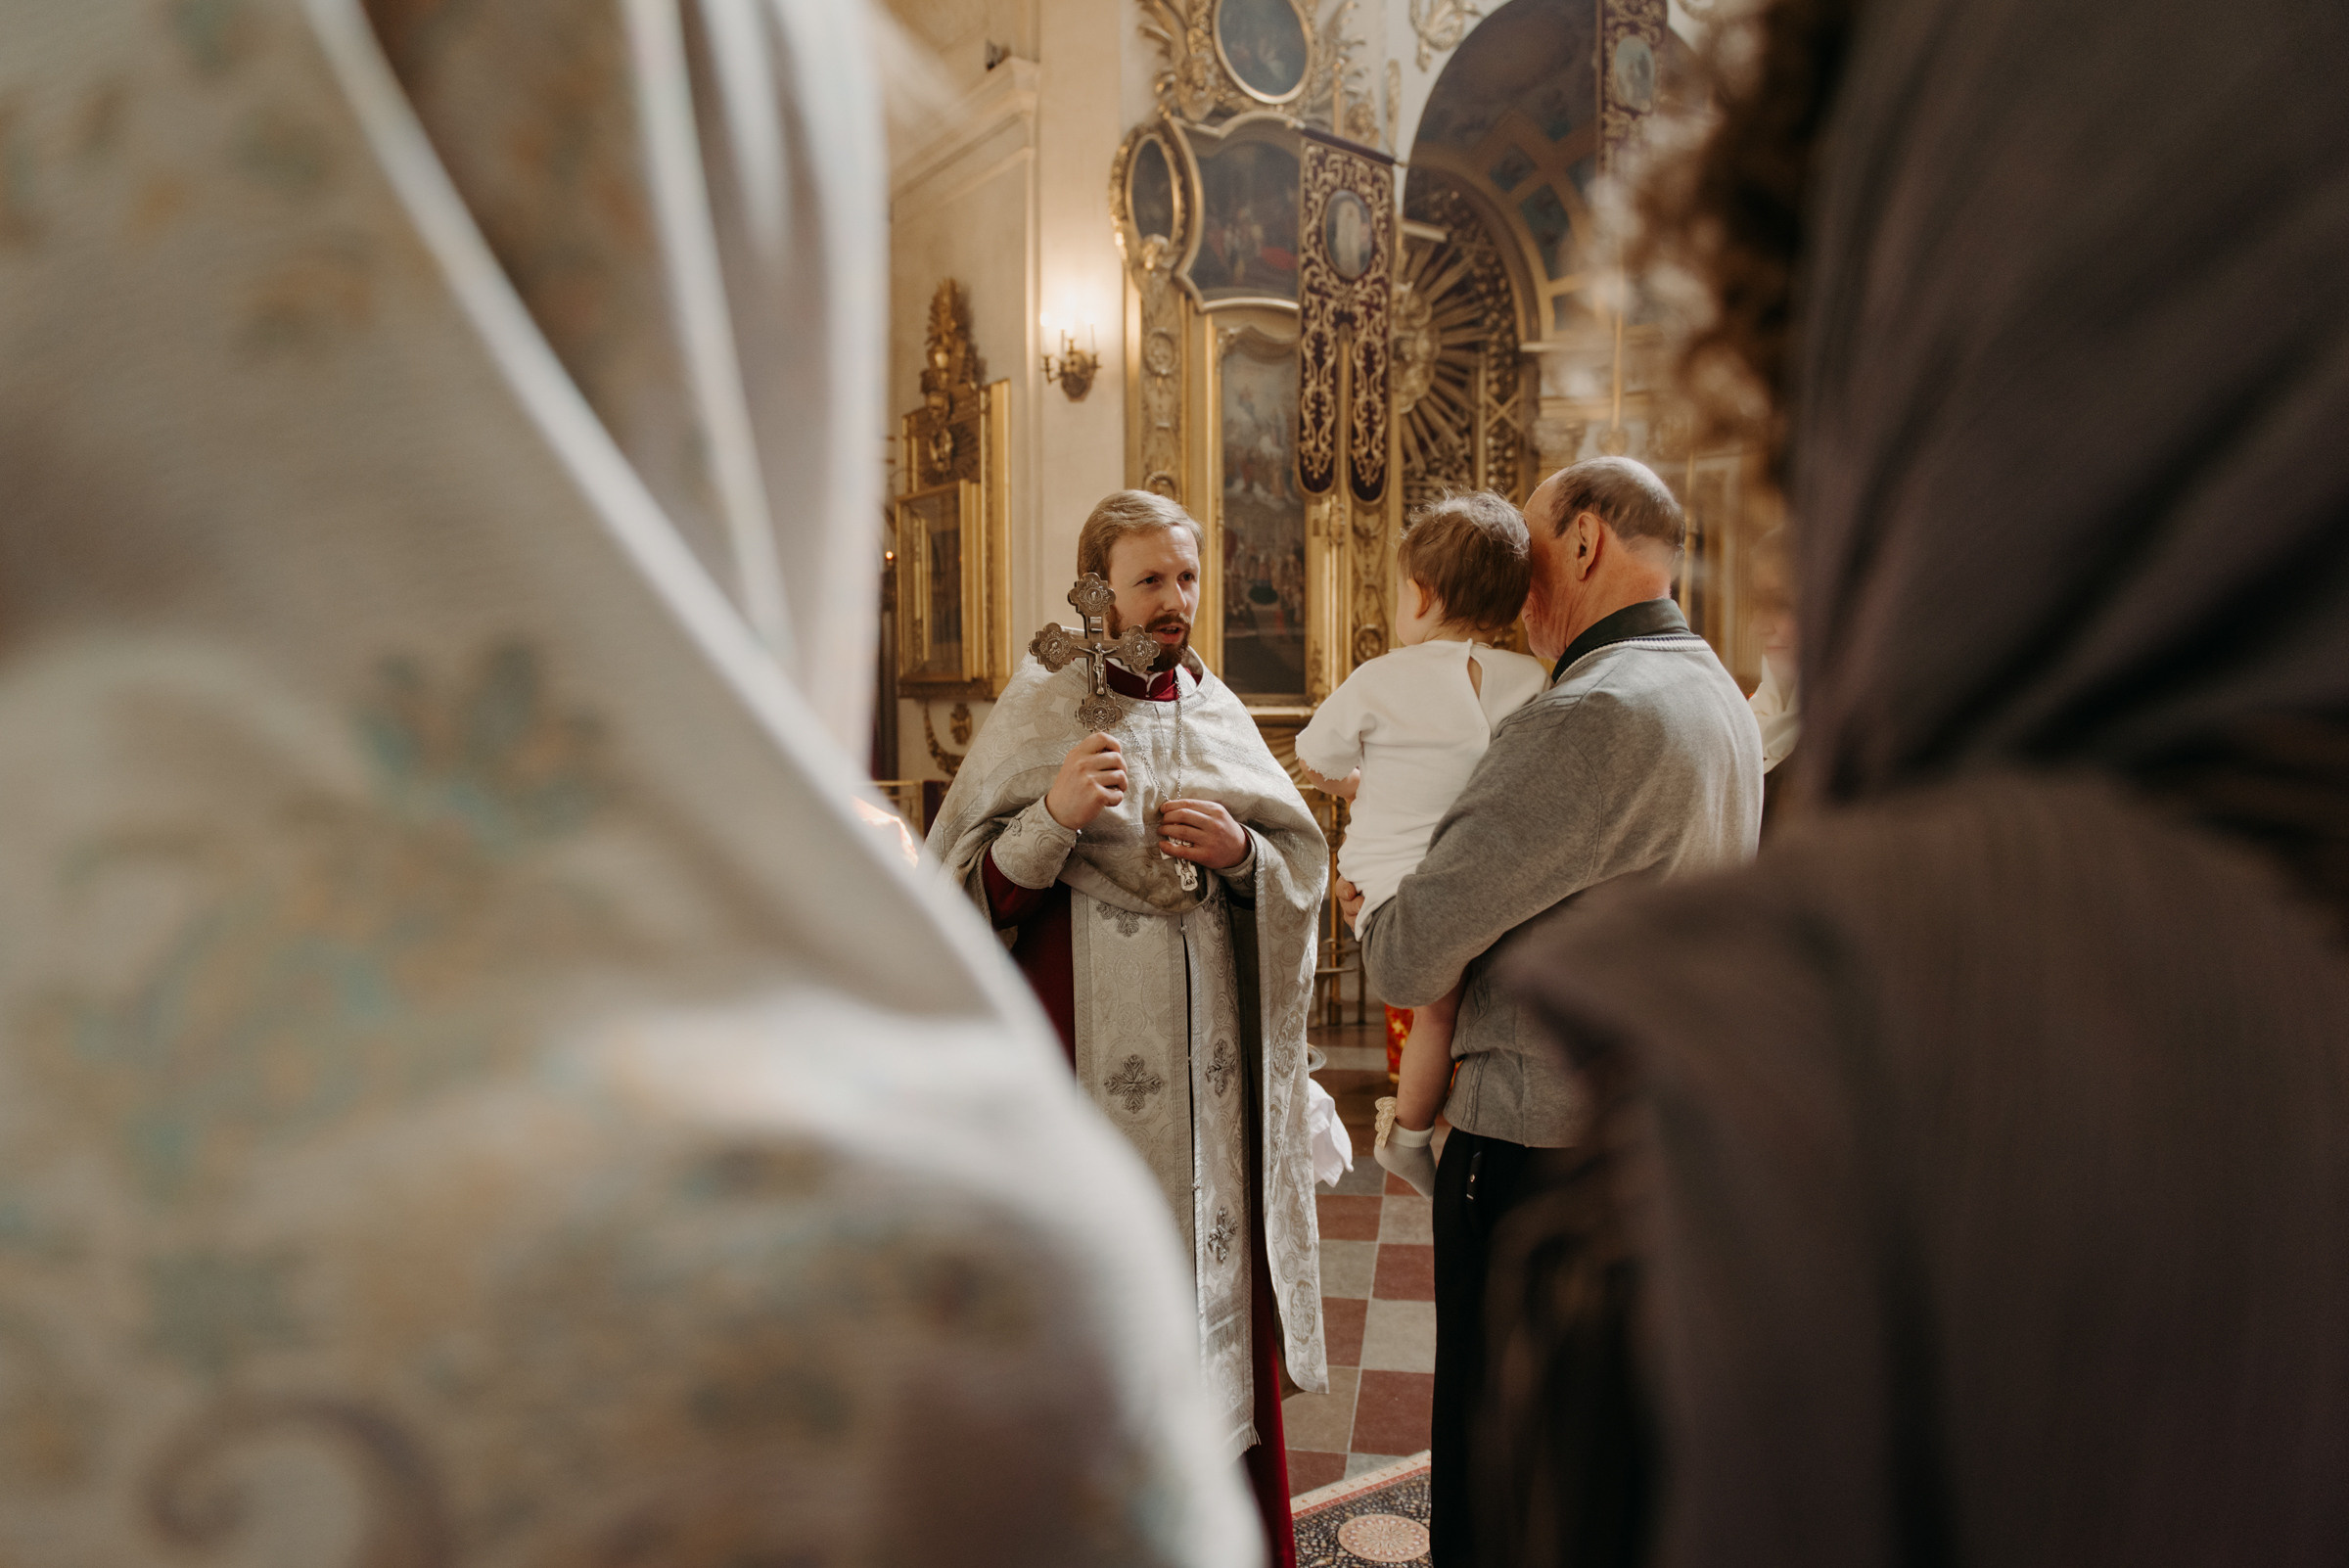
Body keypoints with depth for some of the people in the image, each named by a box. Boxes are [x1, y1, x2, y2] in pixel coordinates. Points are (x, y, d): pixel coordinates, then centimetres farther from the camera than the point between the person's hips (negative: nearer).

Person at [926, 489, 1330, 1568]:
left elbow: (1302, 867, 10)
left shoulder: (1218, 711, 9)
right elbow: (974, 893, -6)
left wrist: (1242, 850, -10)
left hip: (1210, 1053, 4)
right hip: (1086, 1055, -4)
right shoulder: (1039, 710, -2)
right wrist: (1054, 818, -23)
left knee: (1217, 1273, 10)